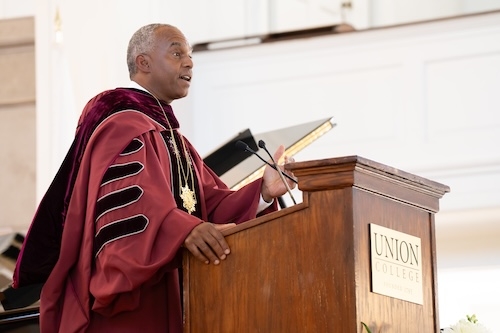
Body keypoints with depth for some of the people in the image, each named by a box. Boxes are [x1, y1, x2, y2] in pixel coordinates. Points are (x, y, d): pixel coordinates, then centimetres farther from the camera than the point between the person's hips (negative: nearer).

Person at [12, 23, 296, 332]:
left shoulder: (172, 137, 22)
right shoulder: (122, 123, -8)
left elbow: (212, 206, 11)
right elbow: (131, 201, -26)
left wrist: (263, 191, -6)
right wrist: (184, 230, -42)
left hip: (164, 305, 10)